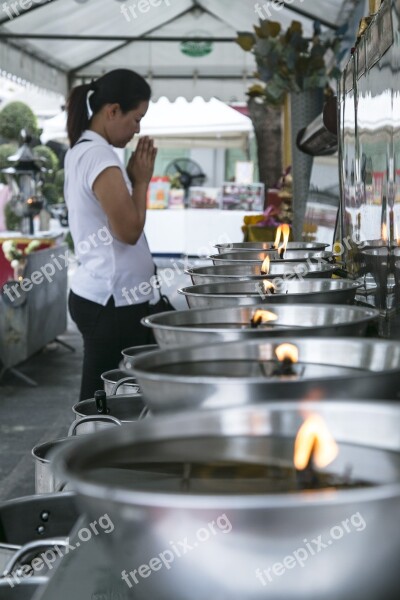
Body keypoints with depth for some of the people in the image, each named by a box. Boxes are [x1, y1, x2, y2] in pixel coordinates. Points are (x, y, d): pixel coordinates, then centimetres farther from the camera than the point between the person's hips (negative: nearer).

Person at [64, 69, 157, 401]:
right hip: (113, 301, -10)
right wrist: (141, 180, -5)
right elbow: (129, 230, -17)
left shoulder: (81, 151, 14)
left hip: (97, 295, 10)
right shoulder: (99, 156, -16)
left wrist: (132, 177, 7)